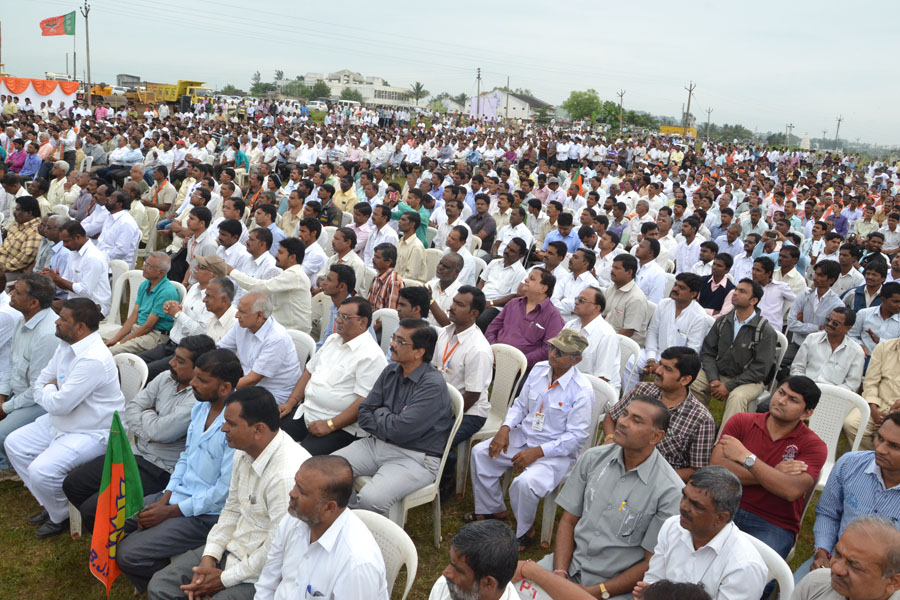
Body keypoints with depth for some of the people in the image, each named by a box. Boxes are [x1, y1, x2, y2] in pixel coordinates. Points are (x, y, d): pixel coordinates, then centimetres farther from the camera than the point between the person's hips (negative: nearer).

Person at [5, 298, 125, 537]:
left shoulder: (93, 359, -30)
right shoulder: (66, 345, 1)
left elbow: (59, 404, -27)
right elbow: (40, 383, 14)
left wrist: (48, 392, -6)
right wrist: (51, 394, -6)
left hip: (93, 433, -10)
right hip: (62, 421, 10)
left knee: (41, 471, -23)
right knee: (14, 444, 13)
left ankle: (62, 515, 10)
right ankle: (50, 503, 24)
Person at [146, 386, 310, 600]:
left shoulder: (287, 475, -31)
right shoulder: (244, 451, 0)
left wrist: (225, 579, -14)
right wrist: (209, 557, 0)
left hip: (260, 574, -8)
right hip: (233, 548, 9)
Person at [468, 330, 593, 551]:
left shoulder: (581, 390, -21)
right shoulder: (539, 369, -1)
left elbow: (576, 436, -20)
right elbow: (520, 404, 11)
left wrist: (537, 452, -24)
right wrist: (505, 429, -7)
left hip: (557, 451, -7)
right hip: (524, 436, 7)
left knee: (525, 483, -31)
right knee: (480, 453, -3)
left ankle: (525, 532, 0)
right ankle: (492, 509, 19)